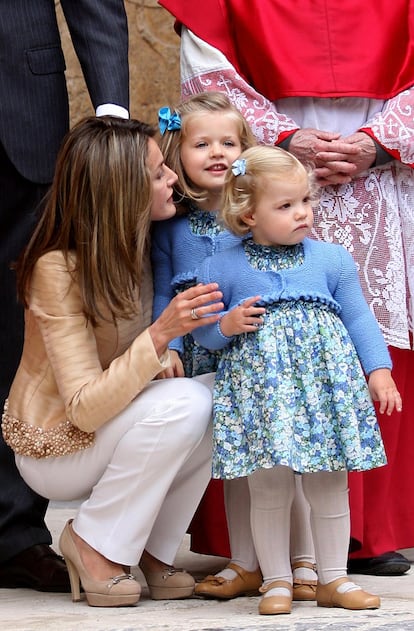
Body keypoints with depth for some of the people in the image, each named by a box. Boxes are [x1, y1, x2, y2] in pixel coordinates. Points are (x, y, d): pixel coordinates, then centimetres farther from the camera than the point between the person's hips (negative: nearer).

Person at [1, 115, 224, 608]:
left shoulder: (136, 244, -4)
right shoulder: (57, 269, -26)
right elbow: (85, 409, -31)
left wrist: (164, 353, -14)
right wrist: (160, 335, -40)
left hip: (113, 424, 7)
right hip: (55, 447, -7)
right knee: (183, 402, -30)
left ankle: (150, 551, -5)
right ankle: (93, 544, -13)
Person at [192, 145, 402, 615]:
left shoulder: (332, 259, 6)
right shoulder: (222, 268, 1)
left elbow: (358, 318, 11)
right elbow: (202, 333, 8)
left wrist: (379, 369, 4)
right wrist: (226, 325, -13)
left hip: (326, 382, 2)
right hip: (258, 386, -2)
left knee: (330, 485, 6)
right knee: (269, 489, 0)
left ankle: (333, 579, 16)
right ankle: (276, 581, 11)